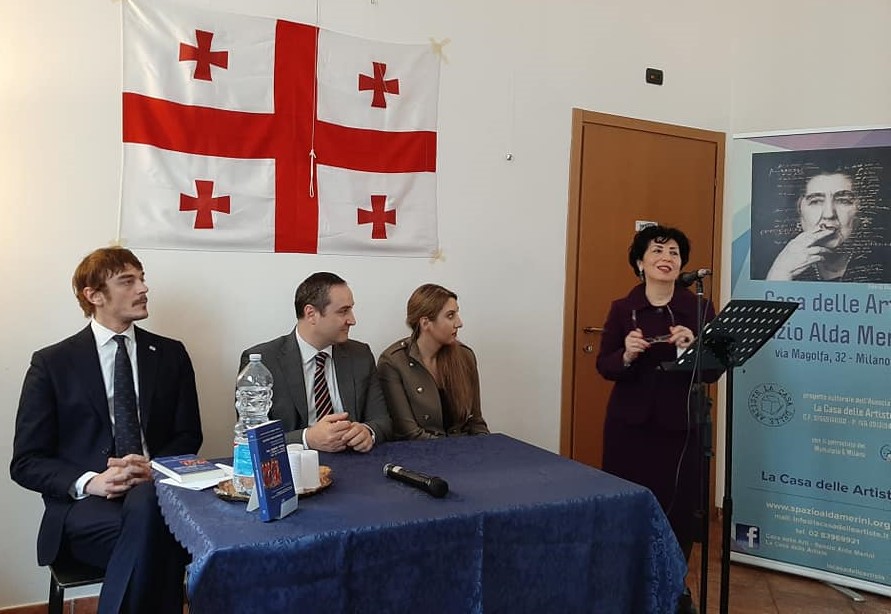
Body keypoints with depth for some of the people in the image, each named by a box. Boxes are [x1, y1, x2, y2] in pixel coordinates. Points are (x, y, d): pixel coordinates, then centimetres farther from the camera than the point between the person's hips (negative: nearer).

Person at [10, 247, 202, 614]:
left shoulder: (171, 355, 12)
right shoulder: (51, 363, 5)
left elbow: (188, 435, 11)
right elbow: (26, 462, 3)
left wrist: (154, 468, -11)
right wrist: (89, 482, -17)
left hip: (155, 489, 3)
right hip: (84, 502, -2)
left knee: (145, 507, -35)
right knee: (153, 539, -35)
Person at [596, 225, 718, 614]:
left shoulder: (700, 309, -1)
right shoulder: (622, 309, 1)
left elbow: (714, 371, -3)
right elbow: (604, 366, 1)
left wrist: (694, 347, -22)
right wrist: (627, 355, -19)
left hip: (680, 424, 0)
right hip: (630, 423, 0)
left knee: (679, 506, 3)